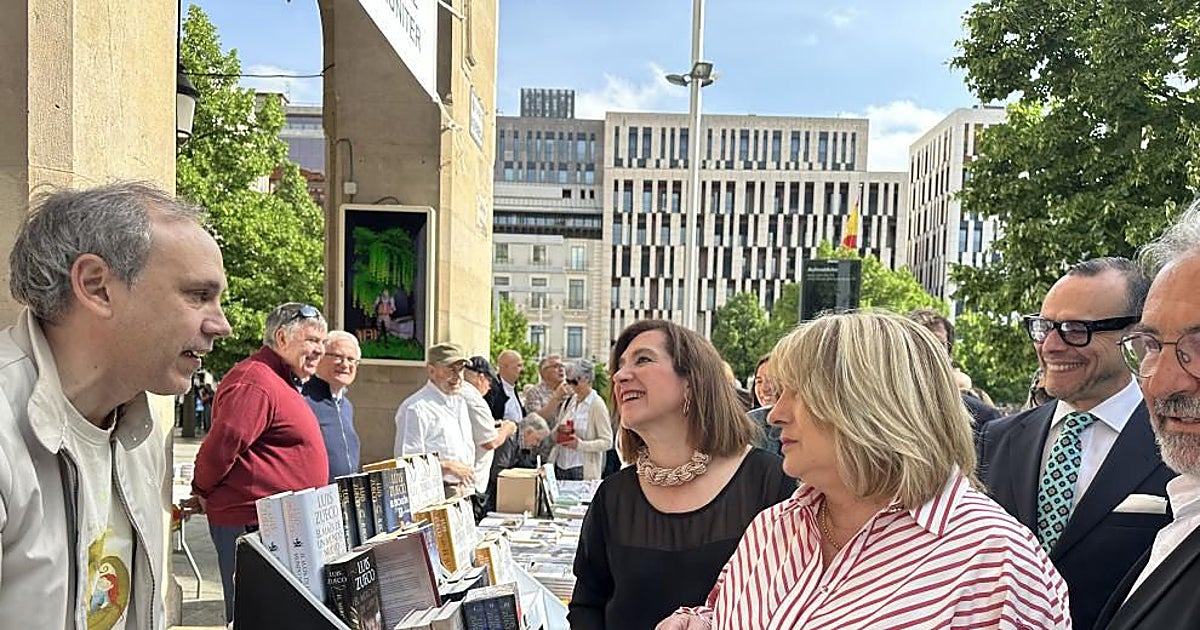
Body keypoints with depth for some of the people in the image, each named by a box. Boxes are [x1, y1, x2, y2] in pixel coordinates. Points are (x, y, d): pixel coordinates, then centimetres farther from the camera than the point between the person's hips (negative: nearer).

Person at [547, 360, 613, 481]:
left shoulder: (597, 404, -7)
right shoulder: (570, 400, 10)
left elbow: (607, 442, -10)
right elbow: (554, 435, 18)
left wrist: (581, 444, -21)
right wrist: (559, 430, -5)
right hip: (560, 465, 5)